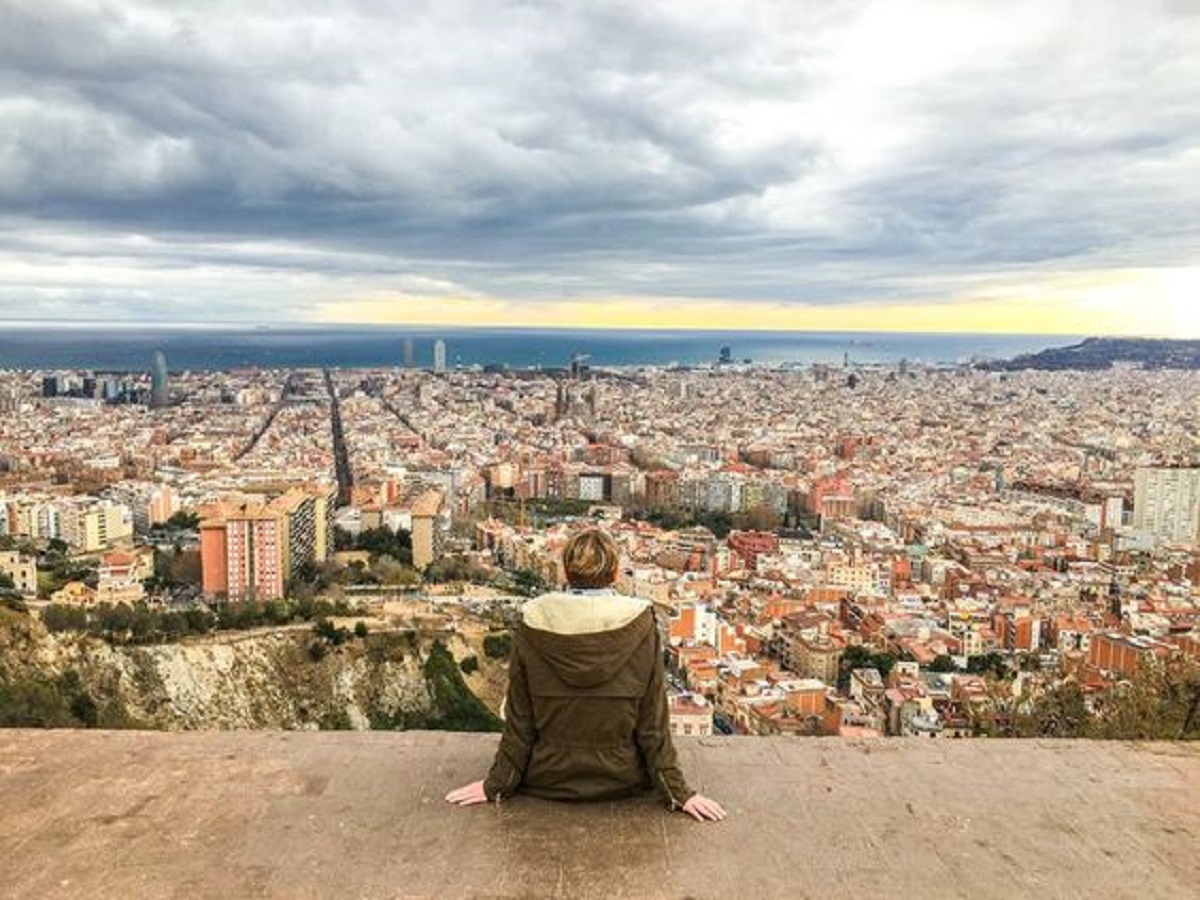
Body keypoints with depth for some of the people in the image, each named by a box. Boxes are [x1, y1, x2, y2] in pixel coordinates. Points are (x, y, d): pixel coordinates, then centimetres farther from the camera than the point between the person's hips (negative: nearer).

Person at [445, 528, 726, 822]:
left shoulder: (533, 624, -15)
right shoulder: (639, 623, -17)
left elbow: (519, 718, -8)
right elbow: (653, 721, -11)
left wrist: (497, 784, 5)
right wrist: (678, 792, -1)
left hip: (549, 781, 1)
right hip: (620, 781, 0)